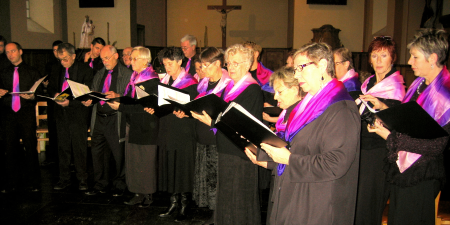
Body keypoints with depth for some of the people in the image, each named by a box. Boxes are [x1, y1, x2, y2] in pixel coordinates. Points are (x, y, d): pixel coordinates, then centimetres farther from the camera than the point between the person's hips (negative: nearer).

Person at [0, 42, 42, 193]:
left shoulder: (32, 72, 8)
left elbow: (40, 93, 3)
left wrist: (32, 96, -17)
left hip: (27, 114, -3)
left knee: (30, 148, -2)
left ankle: (33, 182, 8)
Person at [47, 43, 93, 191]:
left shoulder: (85, 70, -5)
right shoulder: (56, 71, 12)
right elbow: (50, 88, 17)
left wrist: (70, 102, -19)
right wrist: (55, 94, -7)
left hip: (78, 113, -5)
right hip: (61, 113, 5)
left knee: (80, 148, -1)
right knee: (63, 147, 10)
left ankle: (82, 179, 10)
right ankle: (64, 179, 19)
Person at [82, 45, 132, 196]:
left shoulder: (127, 74, -3)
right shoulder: (99, 74, 18)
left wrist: (118, 97, -26)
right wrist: (88, 101, 0)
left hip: (116, 120, -6)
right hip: (98, 119, 6)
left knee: (119, 154, 1)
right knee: (97, 152, 11)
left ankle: (119, 186, 17)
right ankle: (100, 185, 25)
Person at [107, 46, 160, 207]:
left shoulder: (152, 81, -14)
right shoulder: (134, 78, 13)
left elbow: (145, 106, -20)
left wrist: (121, 107, -21)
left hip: (146, 128, -8)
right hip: (132, 126, 8)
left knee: (145, 162, 1)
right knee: (133, 160, 11)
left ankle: (148, 195, 16)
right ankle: (139, 194, 23)